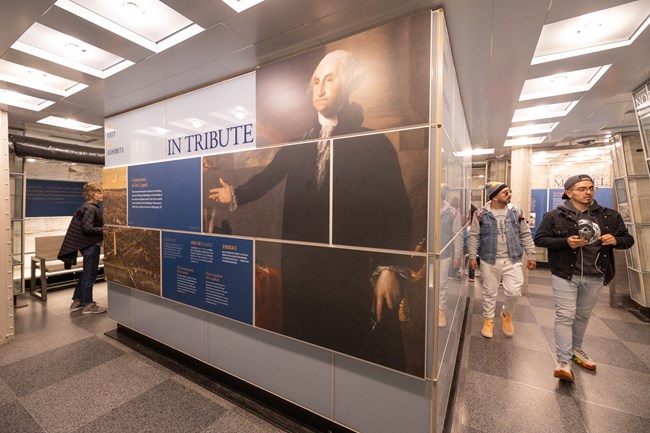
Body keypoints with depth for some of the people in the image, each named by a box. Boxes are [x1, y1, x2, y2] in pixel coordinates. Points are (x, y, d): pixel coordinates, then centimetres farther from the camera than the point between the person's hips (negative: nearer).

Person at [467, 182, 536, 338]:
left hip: (512, 260, 2)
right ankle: (488, 320, 29)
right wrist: (472, 256, -6)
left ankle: (507, 314, 30)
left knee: (514, 292, -1)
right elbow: (474, 236, -2)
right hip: (489, 261, -1)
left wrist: (531, 256, 5)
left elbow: (525, 235, 8)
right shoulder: (481, 214, -5)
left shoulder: (516, 212, 2)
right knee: (490, 293, 9)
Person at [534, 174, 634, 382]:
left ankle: (576, 350, 37)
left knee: (583, 315, 18)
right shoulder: (555, 216, -7)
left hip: (595, 277, 5)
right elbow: (539, 239, -7)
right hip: (565, 275, -4)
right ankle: (564, 362, 1)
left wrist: (615, 240, -12)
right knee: (565, 316, -4)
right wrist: (565, 242, -21)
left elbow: (628, 239, 12)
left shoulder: (609, 216, 5)